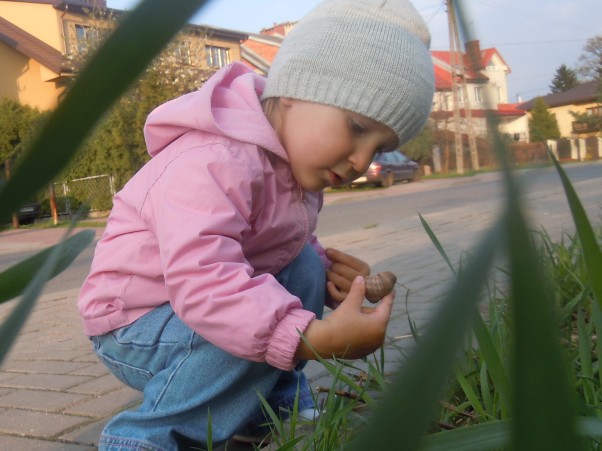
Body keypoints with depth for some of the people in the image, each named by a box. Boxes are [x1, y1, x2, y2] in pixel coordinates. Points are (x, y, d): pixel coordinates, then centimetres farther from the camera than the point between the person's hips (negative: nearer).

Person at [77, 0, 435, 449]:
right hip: (137, 324, -9)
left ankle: (281, 404, 9)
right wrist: (313, 337, -49)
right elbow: (203, 279, -44)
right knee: (254, 333, -31)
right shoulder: (211, 162, -33)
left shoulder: (296, 161, 0)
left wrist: (328, 270, -10)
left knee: (306, 267, 0)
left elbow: (290, 246, 13)